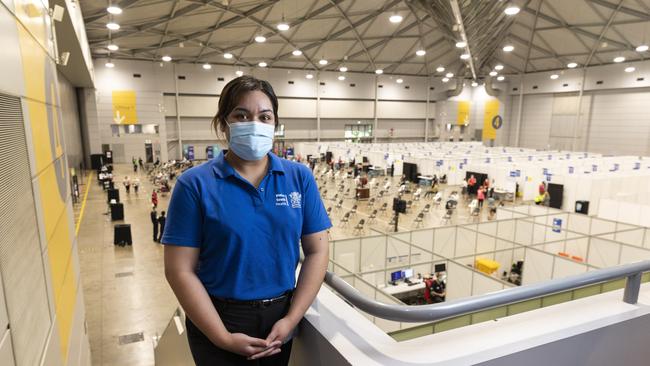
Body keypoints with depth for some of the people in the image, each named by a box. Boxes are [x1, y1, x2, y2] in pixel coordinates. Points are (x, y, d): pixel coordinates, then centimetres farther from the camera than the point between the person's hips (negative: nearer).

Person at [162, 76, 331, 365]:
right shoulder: (195, 184, -12)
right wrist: (223, 338, -13)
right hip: (220, 320, -2)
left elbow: (317, 251, -3)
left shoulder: (300, 177, -5)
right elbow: (180, 270, -11)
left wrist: (291, 319, -9)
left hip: (281, 317, 3)